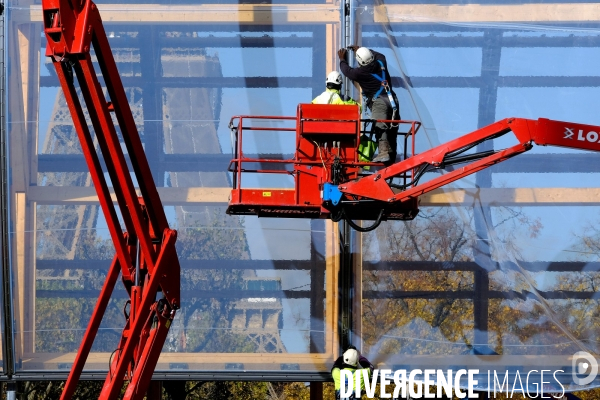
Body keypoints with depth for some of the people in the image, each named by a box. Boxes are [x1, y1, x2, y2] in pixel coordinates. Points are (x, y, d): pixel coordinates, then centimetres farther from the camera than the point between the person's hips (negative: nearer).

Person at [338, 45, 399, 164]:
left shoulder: (360, 72, -2)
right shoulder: (381, 64, 13)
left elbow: (347, 71, 19)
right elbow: (379, 55, 40)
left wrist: (342, 59, 38)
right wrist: (361, 50, 47)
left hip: (378, 101, -7)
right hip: (392, 100, 7)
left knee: (380, 127, -19)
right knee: (391, 129, 9)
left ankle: (383, 152, -36)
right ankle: (391, 156, 11)